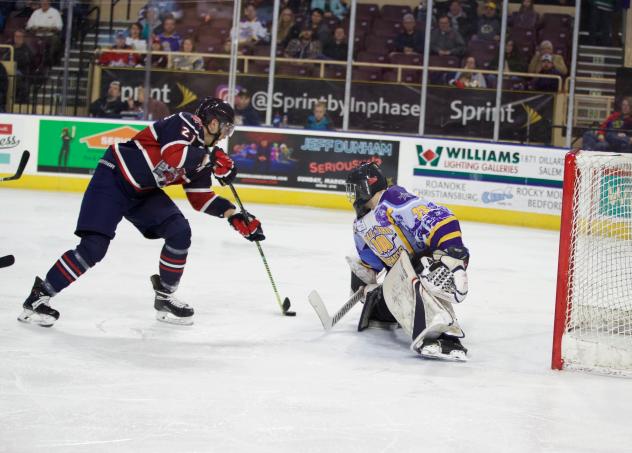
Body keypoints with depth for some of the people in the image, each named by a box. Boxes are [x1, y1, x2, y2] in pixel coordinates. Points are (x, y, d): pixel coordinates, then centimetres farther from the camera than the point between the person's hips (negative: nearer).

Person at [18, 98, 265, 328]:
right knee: (94, 247, -17)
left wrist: (234, 215, 2)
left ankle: (164, 298, 10)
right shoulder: (185, 123, -17)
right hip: (113, 179, -9)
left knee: (180, 232, -5)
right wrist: (212, 158, -27)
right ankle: (39, 296, -5)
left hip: (143, 193, 9)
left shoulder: (201, 153, 8)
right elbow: (173, 156, -36)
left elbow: (200, 197, 11)